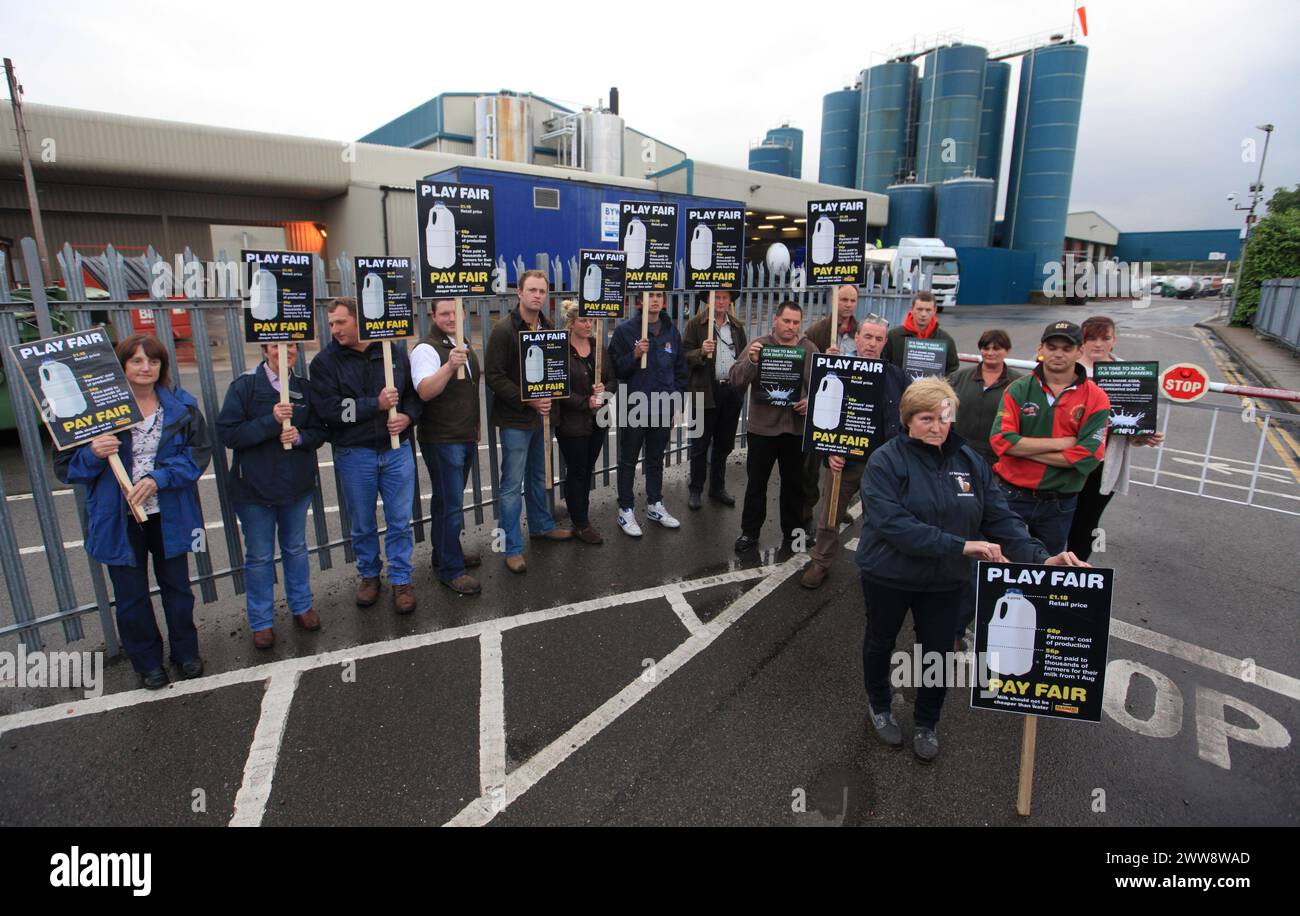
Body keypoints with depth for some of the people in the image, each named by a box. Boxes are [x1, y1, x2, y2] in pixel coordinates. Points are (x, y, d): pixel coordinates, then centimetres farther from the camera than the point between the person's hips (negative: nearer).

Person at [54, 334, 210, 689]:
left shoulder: (181, 405, -4)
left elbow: (199, 453, -7)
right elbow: (65, 466, -5)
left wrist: (158, 478, -19)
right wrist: (93, 454, -26)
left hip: (169, 515, 1)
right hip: (119, 519, -1)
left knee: (177, 587, 16)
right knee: (131, 597, 12)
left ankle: (186, 652, 35)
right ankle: (147, 662, 32)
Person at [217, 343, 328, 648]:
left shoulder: (304, 387, 2)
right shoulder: (243, 386, -9)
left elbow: (319, 431, 4)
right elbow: (227, 433, -15)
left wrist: (301, 437, -17)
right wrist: (271, 421, -24)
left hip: (297, 484, 3)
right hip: (254, 487, -3)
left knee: (296, 548, 18)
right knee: (259, 556, 8)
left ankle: (301, 606, 35)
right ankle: (261, 622, 23)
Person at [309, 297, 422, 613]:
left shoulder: (394, 352, 2)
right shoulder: (325, 361, -4)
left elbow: (414, 392, 9)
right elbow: (328, 409, -15)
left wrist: (407, 416, -12)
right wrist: (377, 404, -18)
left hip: (397, 450, 1)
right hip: (354, 454, -1)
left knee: (400, 521, 7)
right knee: (363, 524, 14)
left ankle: (401, 579, 23)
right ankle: (369, 575, 35)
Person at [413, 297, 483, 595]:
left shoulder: (463, 347, 14)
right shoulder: (426, 349, -13)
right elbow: (425, 391, -29)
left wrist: (477, 423, 23)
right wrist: (449, 366, -42)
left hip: (466, 437, 8)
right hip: (441, 439, -8)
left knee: (449, 501, 18)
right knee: (450, 505, -5)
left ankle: (447, 553, 30)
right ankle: (450, 569, 4)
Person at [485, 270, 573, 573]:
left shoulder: (548, 327, 7)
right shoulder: (504, 329, -13)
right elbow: (494, 376, -17)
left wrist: (548, 396, -1)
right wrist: (528, 399, -22)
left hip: (540, 416, 7)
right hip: (515, 419, -6)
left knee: (538, 476, 21)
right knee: (512, 484, 0)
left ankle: (541, 525, 39)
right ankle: (513, 548, 10)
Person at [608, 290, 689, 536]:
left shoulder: (671, 331, 6)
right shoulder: (625, 330, -8)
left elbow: (681, 369, 11)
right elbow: (615, 368, -7)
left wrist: (676, 402, 6)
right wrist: (634, 355, -23)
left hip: (663, 407, 4)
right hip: (634, 406, -4)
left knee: (656, 458, 17)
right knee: (628, 460, 7)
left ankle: (655, 505, 31)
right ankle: (626, 510, 17)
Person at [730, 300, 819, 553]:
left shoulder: (810, 349, 5)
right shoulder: (759, 345, -2)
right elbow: (736, 379, -10)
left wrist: (812, 400, -9)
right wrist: (751, 361, -27)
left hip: (797, 427, 2)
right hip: (762, 427, -2)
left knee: (794, 483, 14)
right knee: (756, 482, 7)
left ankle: (793, 530, 30)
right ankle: (749, 532, 19)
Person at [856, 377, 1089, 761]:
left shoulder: (969, 462, -4)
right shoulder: (885, 461, -19)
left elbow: (1000, 517, -7)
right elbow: (894, 524, -30)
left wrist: (1040, 557, -23)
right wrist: (961, 546, -33)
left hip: (945, 581, 4)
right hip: (888, 575, -3)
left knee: (937, 651, 17)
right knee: (881, 642, 18)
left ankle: (927, 723, 43)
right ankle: (879, 705, 47)